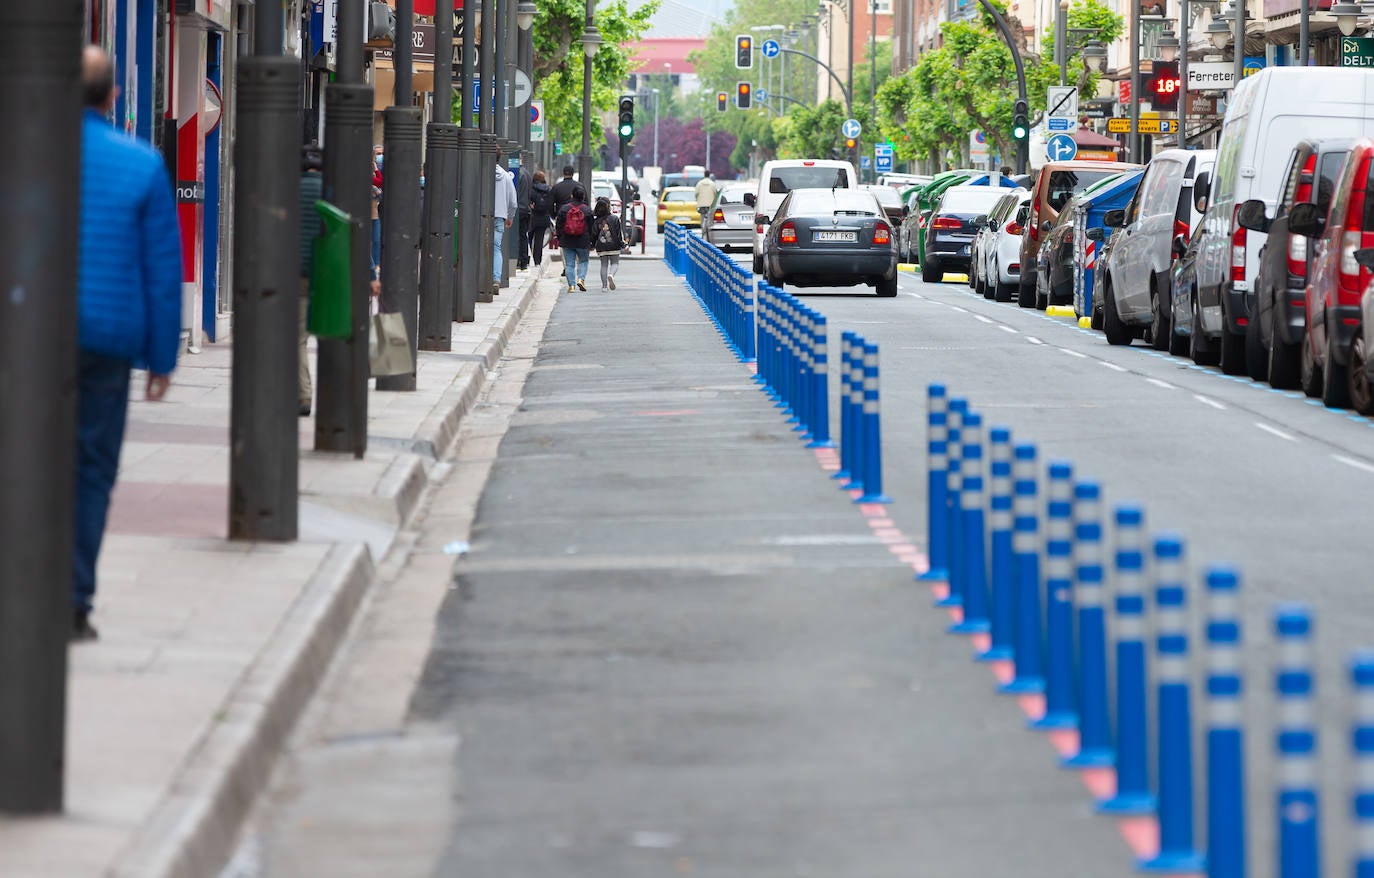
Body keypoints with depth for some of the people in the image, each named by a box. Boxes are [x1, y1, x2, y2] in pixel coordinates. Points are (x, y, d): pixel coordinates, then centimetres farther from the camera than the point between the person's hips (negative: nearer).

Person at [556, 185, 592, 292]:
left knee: (569, 264, 6)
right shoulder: (587, 210, -4)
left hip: (567, 243, 1)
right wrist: (591, 242, 11)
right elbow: (591, 227, 1)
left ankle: (571, 285, 1)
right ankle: (581, 279, -5)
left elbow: (558, 226, 2)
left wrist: (559, 239, 14)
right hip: (583, 242, -1)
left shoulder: (564, 209, -2)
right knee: (583, 261, 15)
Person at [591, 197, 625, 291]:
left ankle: (604, 286, 8)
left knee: (604, 265, 11)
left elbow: (594, 234, 3)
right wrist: (622, 244, 3)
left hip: (601, 247, 2)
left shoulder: (596, 220, -1)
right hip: (613, 246, -2)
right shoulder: (615, 218, -7)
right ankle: (611, 275, -24)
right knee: (615, 263, 8)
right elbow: (619, 232, -6)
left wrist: (593, 244, 18)